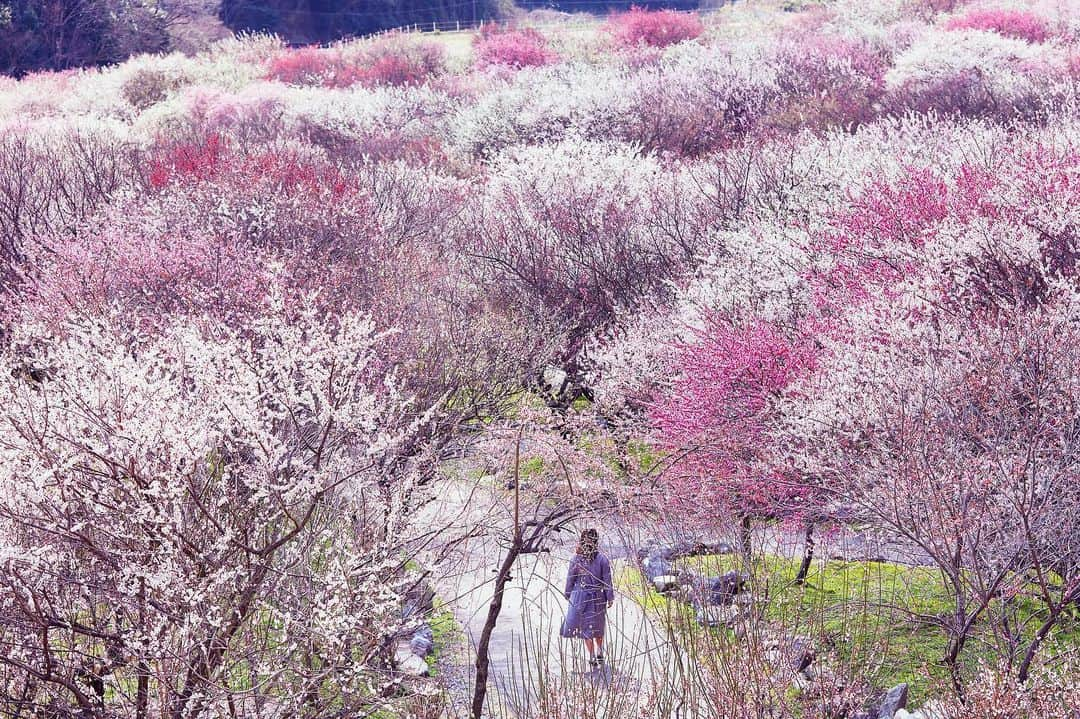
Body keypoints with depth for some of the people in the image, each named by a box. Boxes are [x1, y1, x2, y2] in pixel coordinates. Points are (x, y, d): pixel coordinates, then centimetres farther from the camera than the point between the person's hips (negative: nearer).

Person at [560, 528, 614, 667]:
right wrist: (610, 598, 3)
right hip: (597, 597, 1)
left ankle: (592, 657, 3)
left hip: (580, 597, -1)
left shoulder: (576, 559, -8)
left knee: (586, 627, 5)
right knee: (598, 627, 19)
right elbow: (607, 581, -5)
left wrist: (568, 594, 13)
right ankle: (599, 652, 24)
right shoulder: (602, 559, -9)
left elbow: (570, 579, 0)